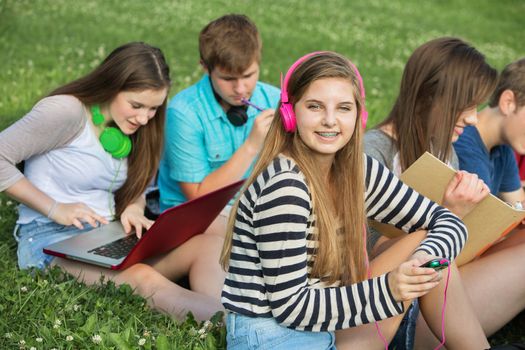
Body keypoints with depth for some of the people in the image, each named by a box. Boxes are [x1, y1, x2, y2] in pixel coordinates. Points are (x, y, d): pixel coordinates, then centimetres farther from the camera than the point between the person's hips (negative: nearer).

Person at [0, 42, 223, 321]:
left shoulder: (131, 126, 11)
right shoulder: (67, 112, -11)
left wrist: (133, 209, -3)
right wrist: (54, 208, -17)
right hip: (51, 238, -6)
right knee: (141, 278, -38)